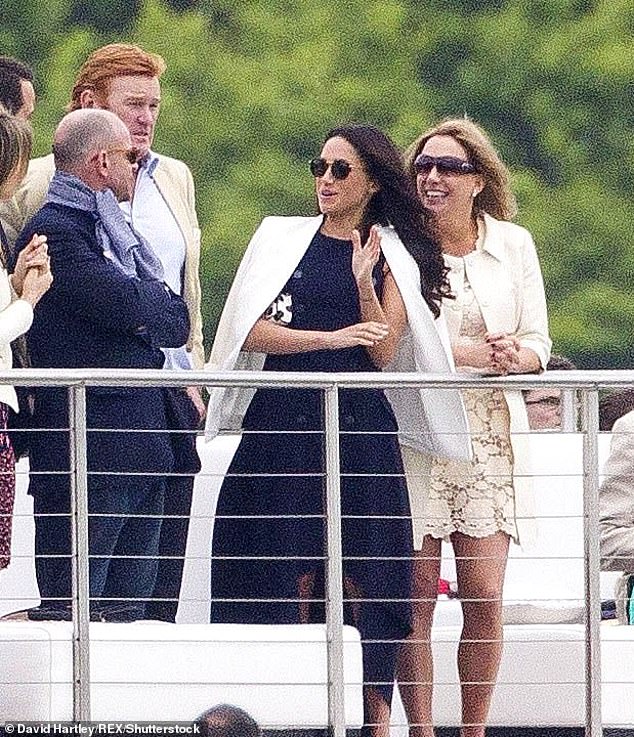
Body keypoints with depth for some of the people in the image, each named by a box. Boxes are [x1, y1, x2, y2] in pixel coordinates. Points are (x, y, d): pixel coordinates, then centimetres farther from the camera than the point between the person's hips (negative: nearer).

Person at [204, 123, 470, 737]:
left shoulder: (394, 254, 11)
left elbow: (384, 351, 0)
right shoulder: (281, 238, 10)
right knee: (292, 578, -5)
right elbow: (253, 332, -1)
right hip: (283, 425, 0)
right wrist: (335, 338, -11)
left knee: (364, 574, -5)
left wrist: (364, 281, -14)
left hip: (361, 430, 0)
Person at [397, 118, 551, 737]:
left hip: (490, 436, 2)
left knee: (485, 598, -3)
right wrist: (478, 352, -20)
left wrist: (516, 355, -15)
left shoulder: (513, 244, 8)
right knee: (417, 596, -4)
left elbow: (536, 344, 8)